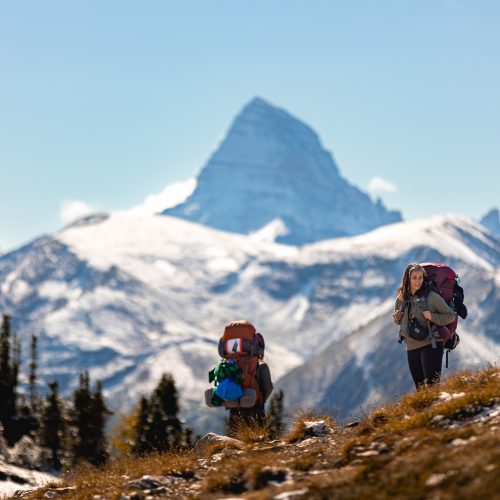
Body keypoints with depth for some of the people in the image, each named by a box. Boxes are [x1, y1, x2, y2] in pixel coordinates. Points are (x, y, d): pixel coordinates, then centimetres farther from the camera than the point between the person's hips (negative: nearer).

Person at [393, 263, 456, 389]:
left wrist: (433, 317, -18)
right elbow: (399, 321, 23)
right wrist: (397, 318, 0)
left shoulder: (432, 297, -9)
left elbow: (451, 316, -3)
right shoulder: (401, 299, 6)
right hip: (411, 349, 6)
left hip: (431, 345, -5)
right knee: (420, 387, 11)